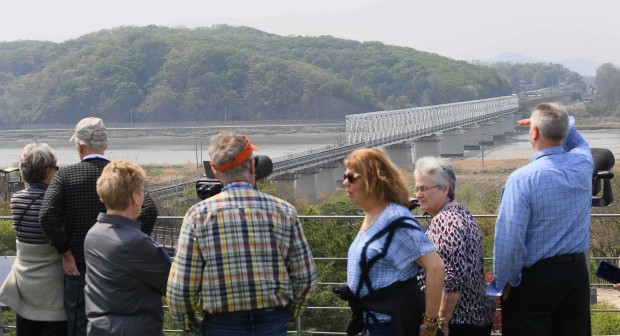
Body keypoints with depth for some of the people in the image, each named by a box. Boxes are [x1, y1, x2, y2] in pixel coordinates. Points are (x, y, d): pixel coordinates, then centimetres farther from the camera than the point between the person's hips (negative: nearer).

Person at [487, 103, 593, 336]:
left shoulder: (522, 179, -19)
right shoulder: (583, 164, -3)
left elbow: (509, 238, -19)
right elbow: (575, 141, 26)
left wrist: (503, 283, -7)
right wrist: (559, 124, 12)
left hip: (534, 277, -5)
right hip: (577, 271, 5)